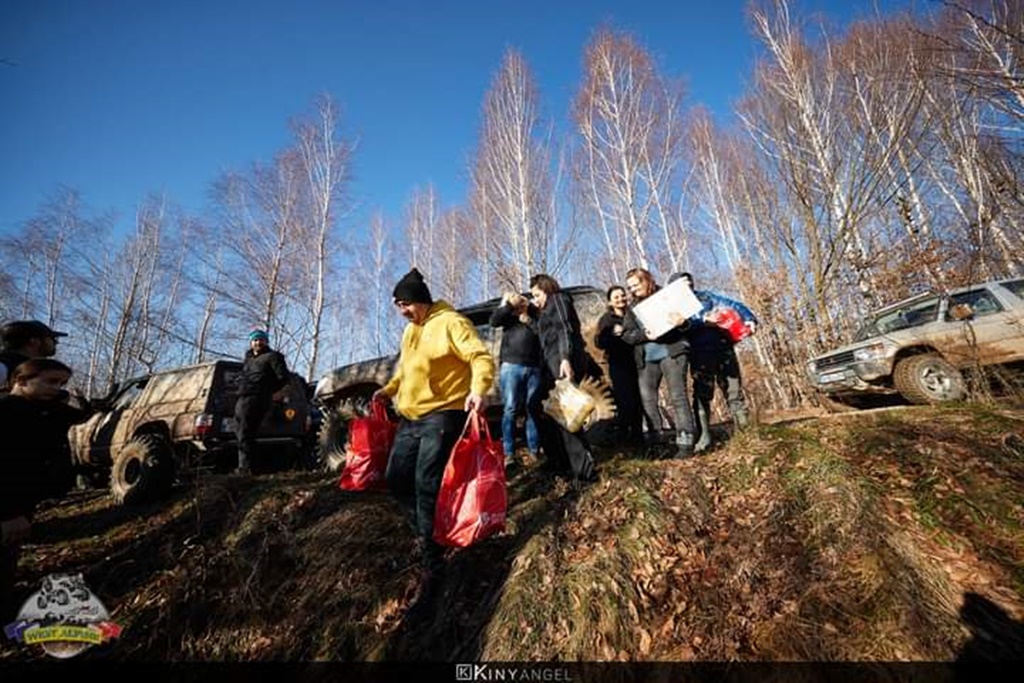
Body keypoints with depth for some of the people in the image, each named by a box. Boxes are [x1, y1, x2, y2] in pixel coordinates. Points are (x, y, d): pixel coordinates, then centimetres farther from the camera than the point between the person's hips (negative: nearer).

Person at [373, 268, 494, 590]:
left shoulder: (450, 322, -10)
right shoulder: (410, 331, 17)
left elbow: (482, 358, -19)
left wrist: (478, 389, -35)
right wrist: (390, 389, 18)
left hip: (442, 415, -9)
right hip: (410, 418, 9)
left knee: (426, 485, -10)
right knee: (396, 478, 11)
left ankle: (432, 564, 7)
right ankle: (431, 532, 30)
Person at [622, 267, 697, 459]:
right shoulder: (633, 309, 15)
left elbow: (685, 317, 6)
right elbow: (627, 335, 5)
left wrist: (682, 323, -18)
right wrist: (645, 335, -14)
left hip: (672, 352, -4)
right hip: (647, 358, 4)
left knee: (677, 396, -7)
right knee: (647, 398, -1)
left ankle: (685, 442, -3)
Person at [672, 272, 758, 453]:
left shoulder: (705, 296, 17)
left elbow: (731, 304, 9)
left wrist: (749, 318, -7)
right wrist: (702, 320, -24)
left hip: (723, 348, 3)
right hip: (700, 354, -3)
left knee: (734, 390, 4)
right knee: (702, 394, -5)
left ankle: (745, 428, 13)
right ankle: (704, 435, 0)